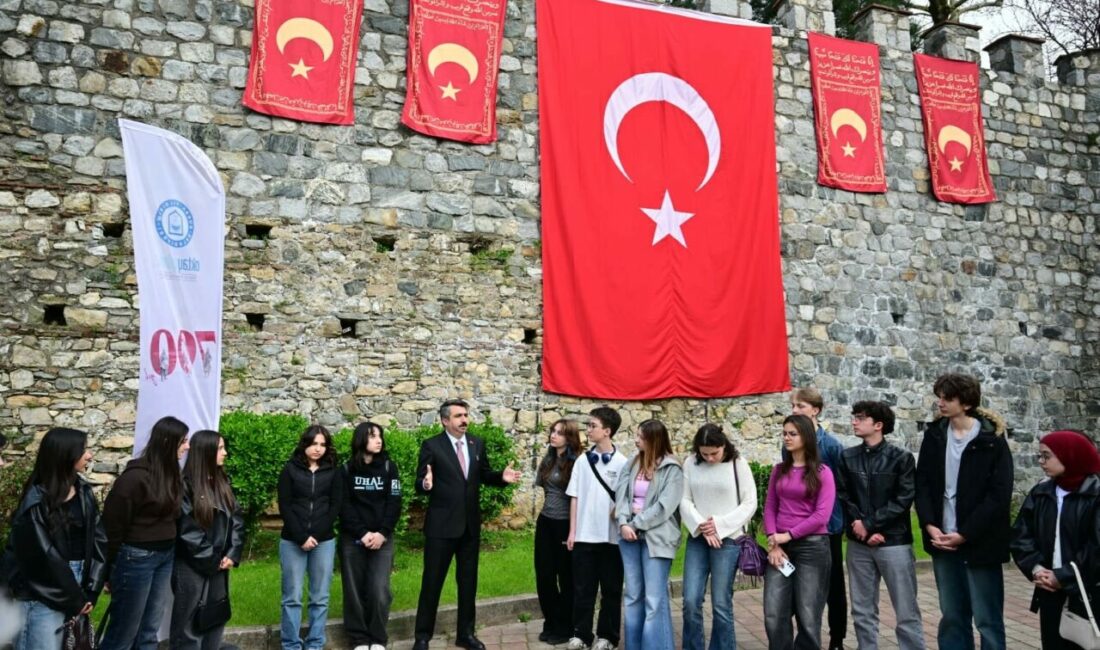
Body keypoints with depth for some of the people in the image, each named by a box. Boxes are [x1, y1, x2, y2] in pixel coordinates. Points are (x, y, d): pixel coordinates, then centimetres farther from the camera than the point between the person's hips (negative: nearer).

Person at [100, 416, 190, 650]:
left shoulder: (171, 472, 5)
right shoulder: (136, 476, -18)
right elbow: (113, 523, -13)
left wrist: (169, 550, 7)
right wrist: (112, 566, -6)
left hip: (166, 557, 7)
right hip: (137, 558, -7)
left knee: (149, 631, 14)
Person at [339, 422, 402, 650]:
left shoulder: (389, 467, 3)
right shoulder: (346, 469, 2)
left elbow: (394, 503, -1)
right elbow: (344, 505, -3)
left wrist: (382, 533, -13)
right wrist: (362, 533, -12)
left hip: (382, 539, 0)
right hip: (352, 539, 0)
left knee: (379, 590, -7)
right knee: (355, 590, 2)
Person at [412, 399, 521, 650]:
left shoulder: (477, 444, 5)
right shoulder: (431, 446, -9)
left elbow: (484, 476, 12)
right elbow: (419, 485, -10)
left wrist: (502, 477, -8)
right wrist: (426, 484, -34)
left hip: (471, 524, 5)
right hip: (441, 525, -5)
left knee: (468, 581, 15)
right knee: (432, 581, 6)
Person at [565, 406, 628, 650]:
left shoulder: (622, 463, -5)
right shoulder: (583, 461, 3)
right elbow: (575, 497, 5)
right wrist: (572, 531, 2)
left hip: (612, 535, -2)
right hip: (584, 535, 3)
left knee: (611, 589, 9)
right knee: (582, 588, 9)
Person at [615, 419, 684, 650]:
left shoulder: (672, 469, -8)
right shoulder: (633, 463, 8)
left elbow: (665, 506, -14)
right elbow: (621, 493, 3)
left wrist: (637, 524, -12)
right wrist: (624, 523, -12)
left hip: (656, 537, -6)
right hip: (630, 534, 6)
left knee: (654, 599, -4)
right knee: (632, 595, 14)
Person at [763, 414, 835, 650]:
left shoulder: (822, 472, -3)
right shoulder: (778, 470, 10)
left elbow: (821, 515, -10)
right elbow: (769, 508, 8)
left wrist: (788, 535, -11)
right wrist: (773, 541, -6)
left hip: (812, 546, -3)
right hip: (780, 547, 4)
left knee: (808, 617, 5)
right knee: (773, 615, 0)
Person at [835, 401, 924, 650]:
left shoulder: (901, 458, -3)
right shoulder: (847, 457, 6)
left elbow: (903, 501, -9)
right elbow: (843, 497, 4)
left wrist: (869, 524, -14)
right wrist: (859, 525, -11)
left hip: (894, 542, -3)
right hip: (858, 544, 3)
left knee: (906, 611, 2)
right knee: (862, 611, 11)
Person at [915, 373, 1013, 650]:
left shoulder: (991, 440, -7)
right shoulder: (934, 435, 5)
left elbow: (999, 495, -11)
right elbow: (923, 483, 7)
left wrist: (965, 534, -14)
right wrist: (929, 525, -7)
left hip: (979, 543, -4)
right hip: (943, 540, 4)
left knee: (987, 619, 3)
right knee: (952, 616, 12)